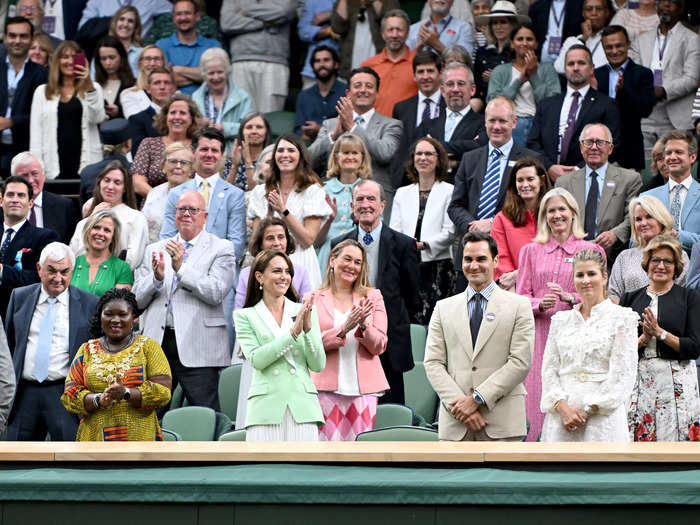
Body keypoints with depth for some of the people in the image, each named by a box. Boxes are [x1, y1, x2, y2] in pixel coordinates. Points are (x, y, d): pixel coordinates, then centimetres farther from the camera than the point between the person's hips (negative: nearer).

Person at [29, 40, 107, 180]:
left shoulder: (92, 88, 10)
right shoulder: (42, 92, 13)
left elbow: (97, 118, -6)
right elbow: (35, 132, 9)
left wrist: (89, 86, -13)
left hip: (86, 163, -1)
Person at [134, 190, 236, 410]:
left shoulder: (221, 249, 5)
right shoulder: (155, 250, 17)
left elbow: (217, 293, -9)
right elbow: (137, 299, 11)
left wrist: (181, 268, -16)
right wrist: (157, 278, -9)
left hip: (198, 349, -4)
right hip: (158, 343, 4)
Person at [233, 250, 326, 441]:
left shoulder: (304, 311, 14)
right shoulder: (245, 316, 8)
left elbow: (318, 365, 7)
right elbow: (256, 359, -7)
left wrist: (308, 328, -7)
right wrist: (293, 332, -13)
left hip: (302, 408, 2)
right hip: (266, 407, -2)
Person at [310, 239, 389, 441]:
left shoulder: (372, 297, 12)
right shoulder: (314, 298, 8)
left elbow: (379, 346, 6)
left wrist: (364, 325, -13)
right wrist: (344, 328, -16)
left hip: (363, 388, 1)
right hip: (326, 387, -1)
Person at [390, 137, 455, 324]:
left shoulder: (449, 191, 4)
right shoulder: (402, 193, 19)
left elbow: (449, 233, -4)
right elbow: (394, 231, 11)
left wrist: (423, 245, -18)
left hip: (438, 266, -3)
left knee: (435, 321, -14)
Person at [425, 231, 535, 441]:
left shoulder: (518, 306, 7)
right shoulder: (443, 308, 15)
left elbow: (520, 363, -3)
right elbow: (433, 363, 6)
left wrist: (478, 398, -11)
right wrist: (460, 405, -9)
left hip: (502, 423, -2)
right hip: (455, 424, 2)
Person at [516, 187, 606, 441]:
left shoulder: (591, 250, 8)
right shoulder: (531, 251, 14)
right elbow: (521, 296, 11)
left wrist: (570, 298, -12)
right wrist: (540, 304, -10)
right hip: (539, 335, 2)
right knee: (538, 399, -6)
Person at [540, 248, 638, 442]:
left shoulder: (622, 318, 3)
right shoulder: (561, 320, 16)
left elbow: (623, 375, -4)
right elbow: (549, 368, 10)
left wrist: (587, 410, -10)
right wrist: (563, 407, -7)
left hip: (602, 417, -3)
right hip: (561, 418, 3)